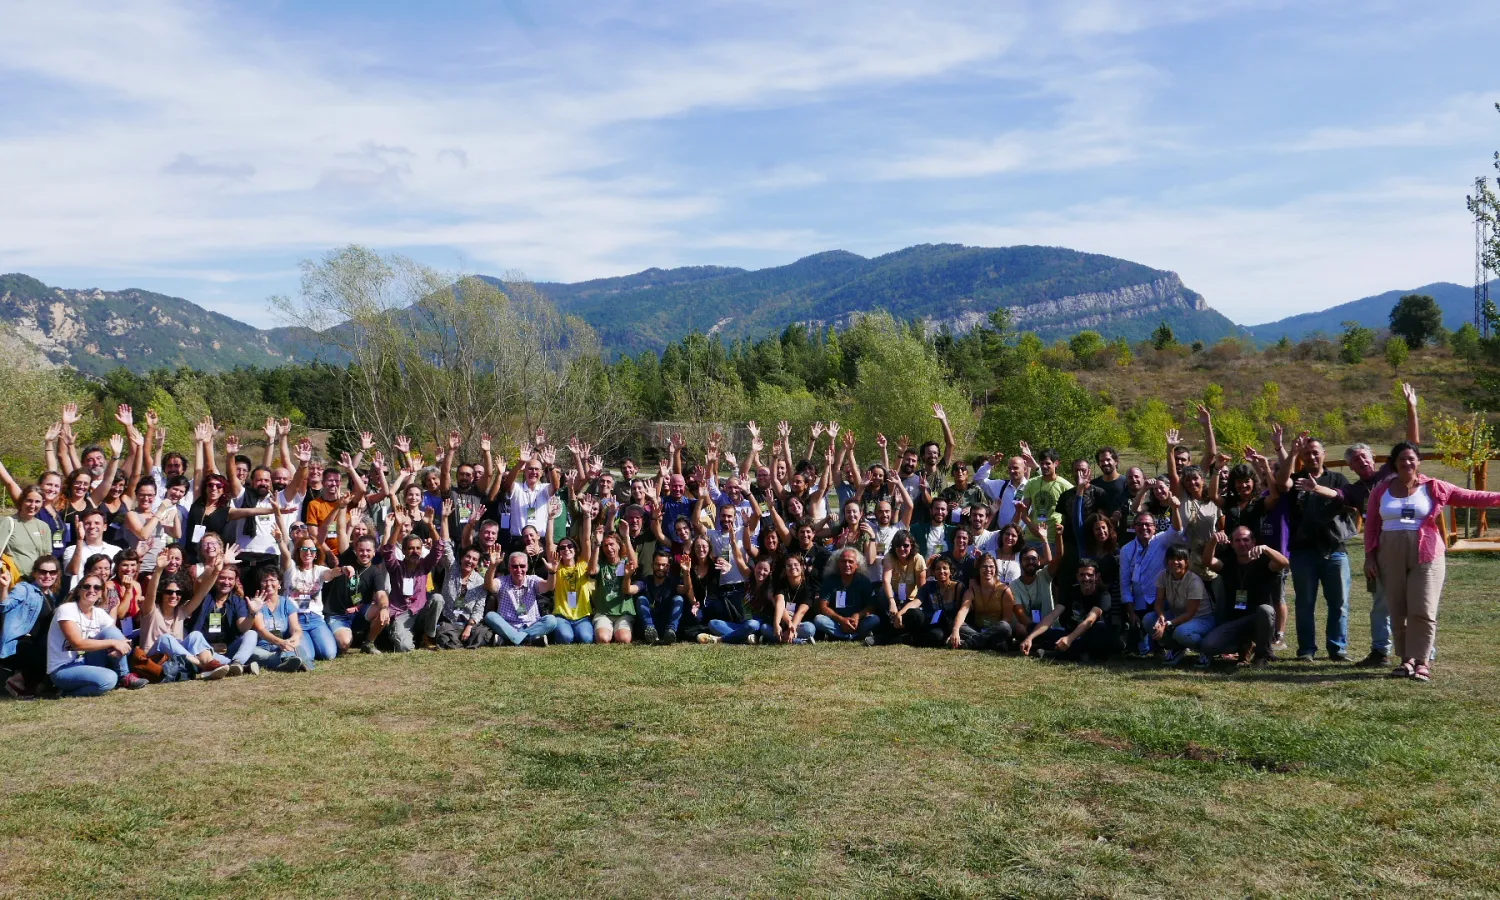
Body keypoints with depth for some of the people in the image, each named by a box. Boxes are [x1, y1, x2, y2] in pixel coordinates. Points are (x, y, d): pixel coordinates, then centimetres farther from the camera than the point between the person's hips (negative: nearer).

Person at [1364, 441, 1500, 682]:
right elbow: (1371, 526, 7)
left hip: (1426, 556, -2)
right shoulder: (1381, 490, 5)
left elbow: (1470, 497, -2)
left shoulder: (1434, 488, 2)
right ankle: (1406, 659, 15)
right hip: (1391, 558, 2)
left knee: (1422, 611, -5)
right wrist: (1370, 556, 3)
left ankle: (1421, 661, 2)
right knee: (1397, 612, 6)